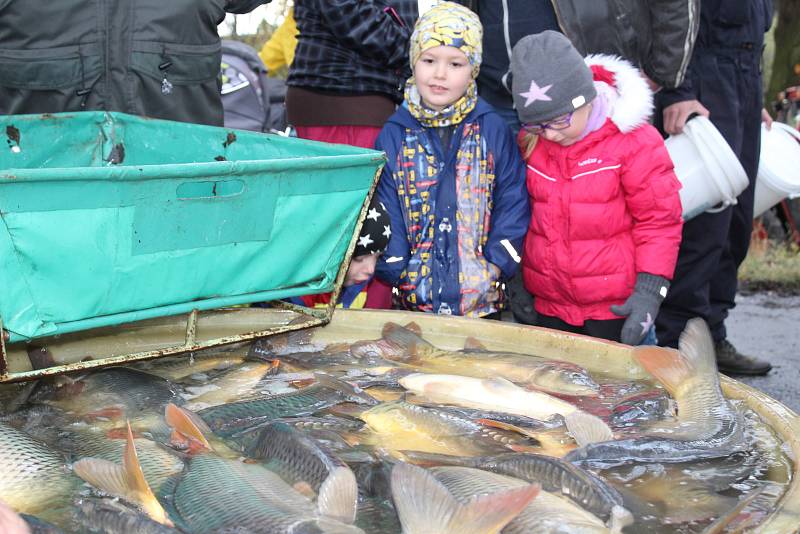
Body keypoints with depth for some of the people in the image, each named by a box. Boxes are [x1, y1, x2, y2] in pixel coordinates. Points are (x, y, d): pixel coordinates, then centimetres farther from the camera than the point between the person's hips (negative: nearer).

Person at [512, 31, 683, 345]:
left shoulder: (636, 142, -12)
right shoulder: (529, 142, 2)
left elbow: (659, 220, -9)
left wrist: (650, 292, -14)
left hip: (616, 310, -4)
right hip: (548, 309, 4)